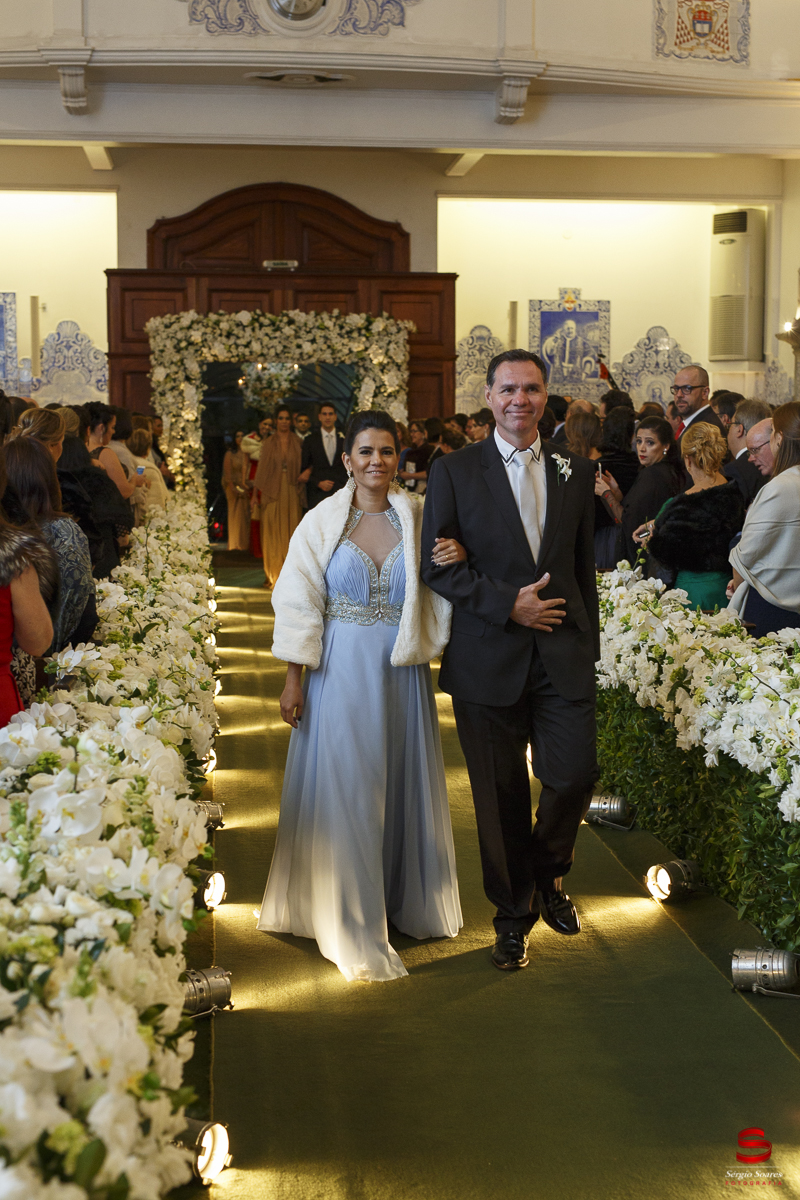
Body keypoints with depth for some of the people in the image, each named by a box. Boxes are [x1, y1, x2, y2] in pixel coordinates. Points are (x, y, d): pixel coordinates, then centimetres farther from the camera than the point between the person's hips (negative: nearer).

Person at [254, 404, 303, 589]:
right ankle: (273, 575, 6)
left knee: (291, 534, 1)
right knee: (273, 535, 1)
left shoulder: (298, 443, 6)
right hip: (272, 492, 0)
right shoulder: (267, 444, 6)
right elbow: (262, 470, 5)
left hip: (292, 493, 0)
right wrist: (259, 494, 0)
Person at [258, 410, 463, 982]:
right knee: (344, 790, 2)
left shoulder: (418, 517, 3)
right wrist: (293, 681, -6)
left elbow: (439, 597, 7)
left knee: (403, 784, 12)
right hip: (341, 673, -2)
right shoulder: (323, 521, -2)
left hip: (404, 673, 2)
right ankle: (353, 925, 14)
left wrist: (458, 562, -13)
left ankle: (404, 897, 32)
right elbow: (298, 603, -2)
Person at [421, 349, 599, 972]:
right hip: (489, 658, -2)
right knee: (501, 796, 7)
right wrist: (508, 603, -13)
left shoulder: (576, 470, 8)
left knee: (575, 774, -5)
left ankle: (549, 873, 27)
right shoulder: (455, 471, 0)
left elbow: (585, 564, 12)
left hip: (565, 654, 2)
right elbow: (437, 565, -4)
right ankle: (513, 911, 27)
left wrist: (590, 645, 11)